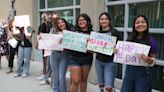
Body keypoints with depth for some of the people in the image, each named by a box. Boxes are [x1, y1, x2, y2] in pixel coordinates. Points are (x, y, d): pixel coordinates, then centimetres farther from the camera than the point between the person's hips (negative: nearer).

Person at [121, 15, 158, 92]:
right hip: (129, 70, 4)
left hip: (143, 72, -3)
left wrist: (149, 60, -25)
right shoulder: (130, 39, 3)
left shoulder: (151, 40, -7)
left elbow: (154, 59, -4)